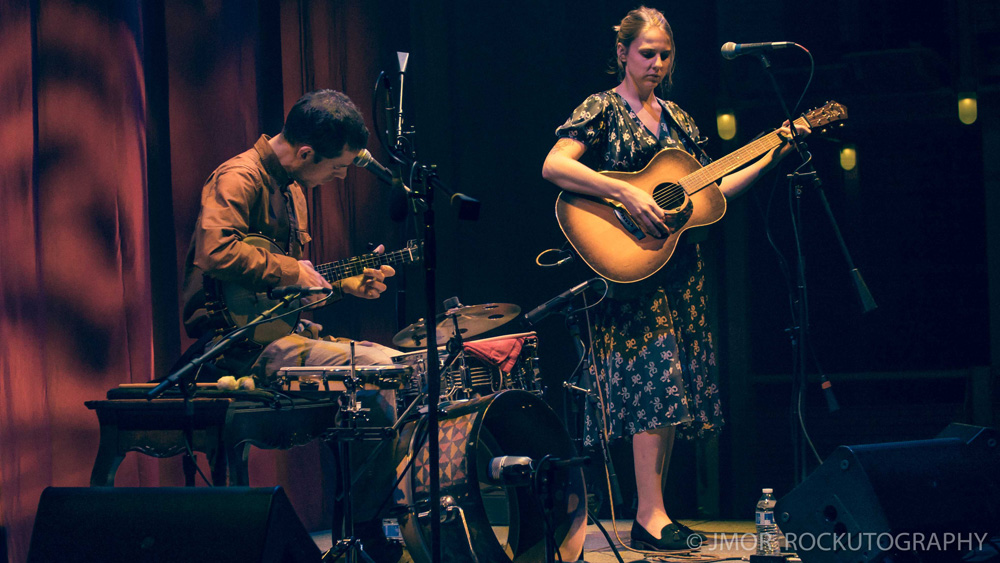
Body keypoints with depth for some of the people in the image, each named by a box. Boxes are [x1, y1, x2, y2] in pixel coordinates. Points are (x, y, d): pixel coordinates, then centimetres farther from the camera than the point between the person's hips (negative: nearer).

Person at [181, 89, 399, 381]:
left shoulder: (292, 189, 20)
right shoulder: (240, 179, -13)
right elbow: (215, 252, -31)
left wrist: (347, 285, 16)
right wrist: (292, 271, -20)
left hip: (282, 328, 10)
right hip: (238, 343, -10)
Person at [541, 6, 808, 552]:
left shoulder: (676, 118, 17)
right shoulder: (602, 109, -3)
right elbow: (553, 165, -19)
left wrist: (770, 158, 11)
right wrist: (626, 193, -26)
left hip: (678, 267, 7)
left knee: (677, 385, 4)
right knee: (655, 375, -16)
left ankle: (651, 513, 8)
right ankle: (651, 515, -16)